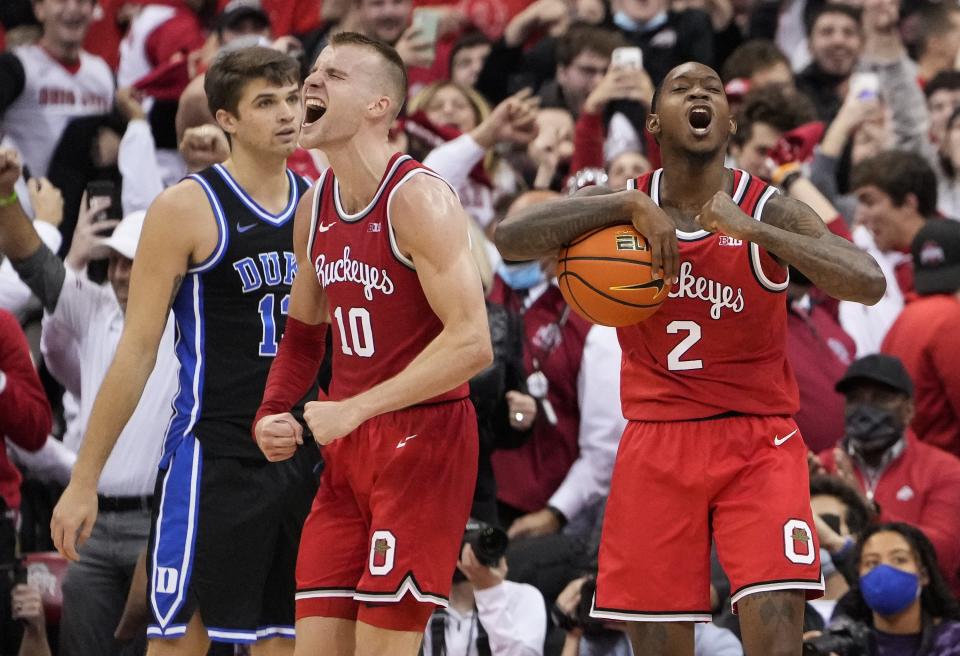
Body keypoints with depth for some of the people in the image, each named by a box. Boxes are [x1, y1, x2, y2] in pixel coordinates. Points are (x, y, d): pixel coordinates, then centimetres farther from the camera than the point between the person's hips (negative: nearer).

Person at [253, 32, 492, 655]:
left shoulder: (417, 197, -15)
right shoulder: (315, 207, 10)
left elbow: (471, 342, -23)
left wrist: (354, 409, -22)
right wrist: (271, 414, 7)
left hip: (423, 438, -8)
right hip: (346, 446, 8)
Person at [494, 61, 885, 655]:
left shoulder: (770, 211, -6)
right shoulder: (623, 201, 2)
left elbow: (869, 284, -22)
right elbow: (511, 239, -14)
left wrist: (752, 229, -30)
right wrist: (630, 206, -21)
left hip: (758, 443, -2)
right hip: (657, 444, 2)